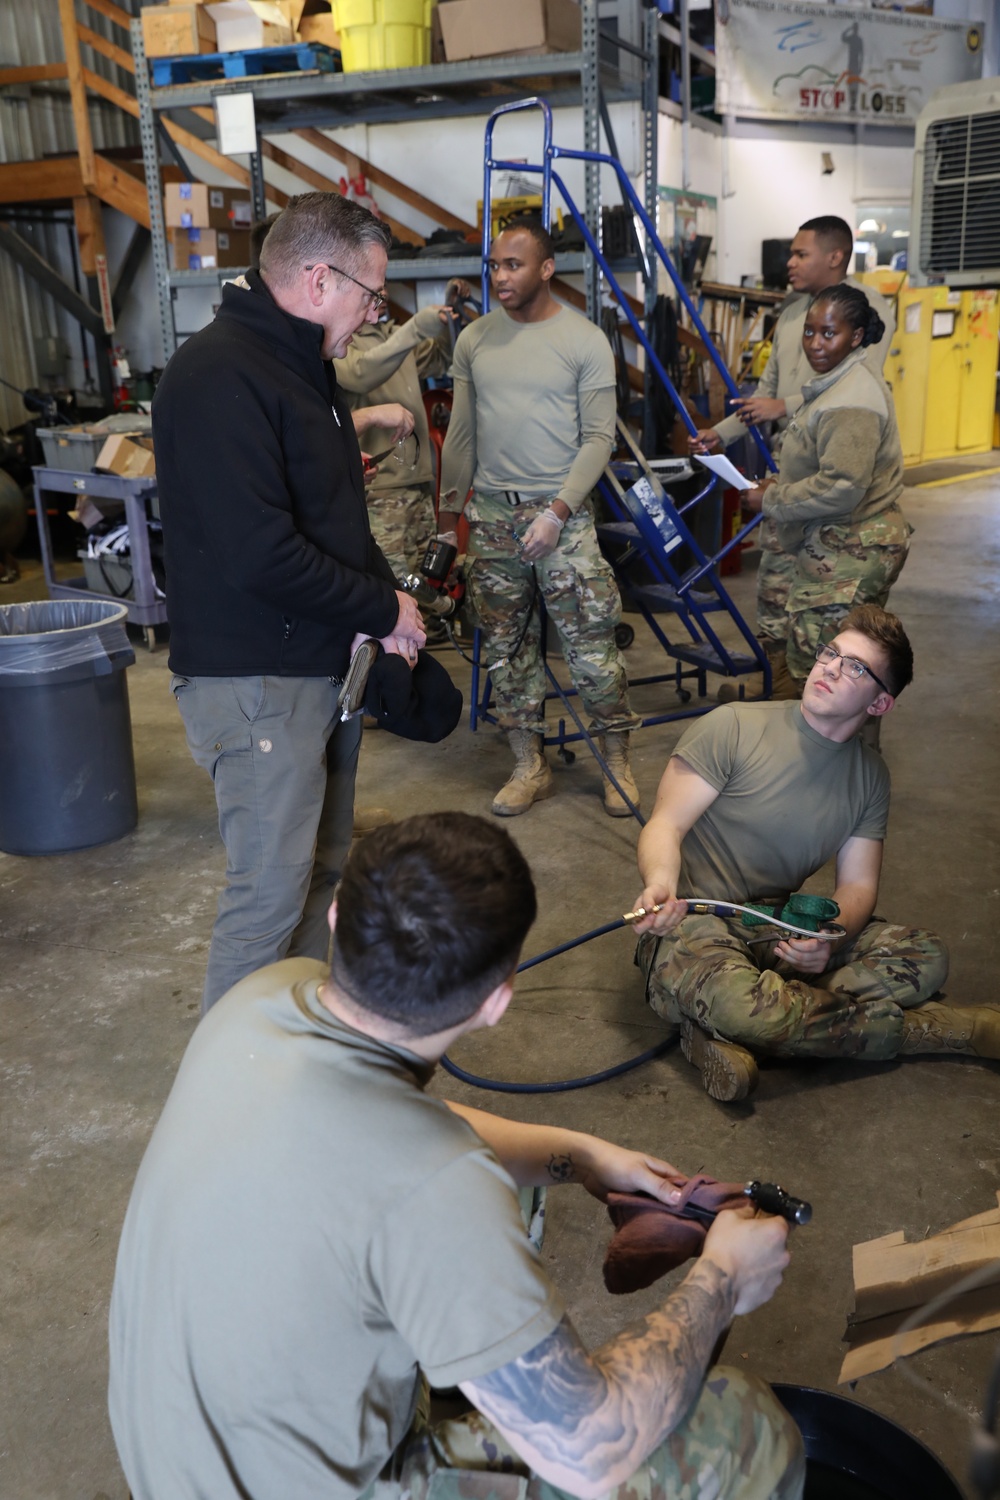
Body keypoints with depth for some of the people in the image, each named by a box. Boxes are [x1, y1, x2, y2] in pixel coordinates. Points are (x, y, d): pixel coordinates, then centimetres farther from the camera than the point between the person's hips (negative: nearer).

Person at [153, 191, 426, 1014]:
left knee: (325, 867, 18)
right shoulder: (221, 376, -20)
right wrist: (383, 608, -15)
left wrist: (384, 593, 2)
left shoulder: (301, 363, 14)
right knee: (271, 890, -3)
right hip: (257, 682, -10)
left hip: (326, 663, 10)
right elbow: (258, 554, -28)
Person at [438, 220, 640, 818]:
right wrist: (449, 511, 12)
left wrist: (557, 512, -14)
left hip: (561, 512, -4)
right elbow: (461, 434, 13)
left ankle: (618, 760, 12)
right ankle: (531, 766, 19)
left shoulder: (585, 341, -3)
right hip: (491, 513, 4)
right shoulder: (474, 340, 9)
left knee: (591, 643, -4)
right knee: (508, 646, 7)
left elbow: (599, 438, -5)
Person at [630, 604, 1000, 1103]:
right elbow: (666, 825, -11)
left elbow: (859, 885, 3)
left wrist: (827, 935, -20)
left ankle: (722, 1031, -24)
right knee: (743, 1005, -37)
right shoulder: (732, 727, -9)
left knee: (925, 956, -15)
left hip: (781, 931, 6)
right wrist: (660, 882, -35)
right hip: (693, 926, -5)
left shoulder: (871, 777, 8)